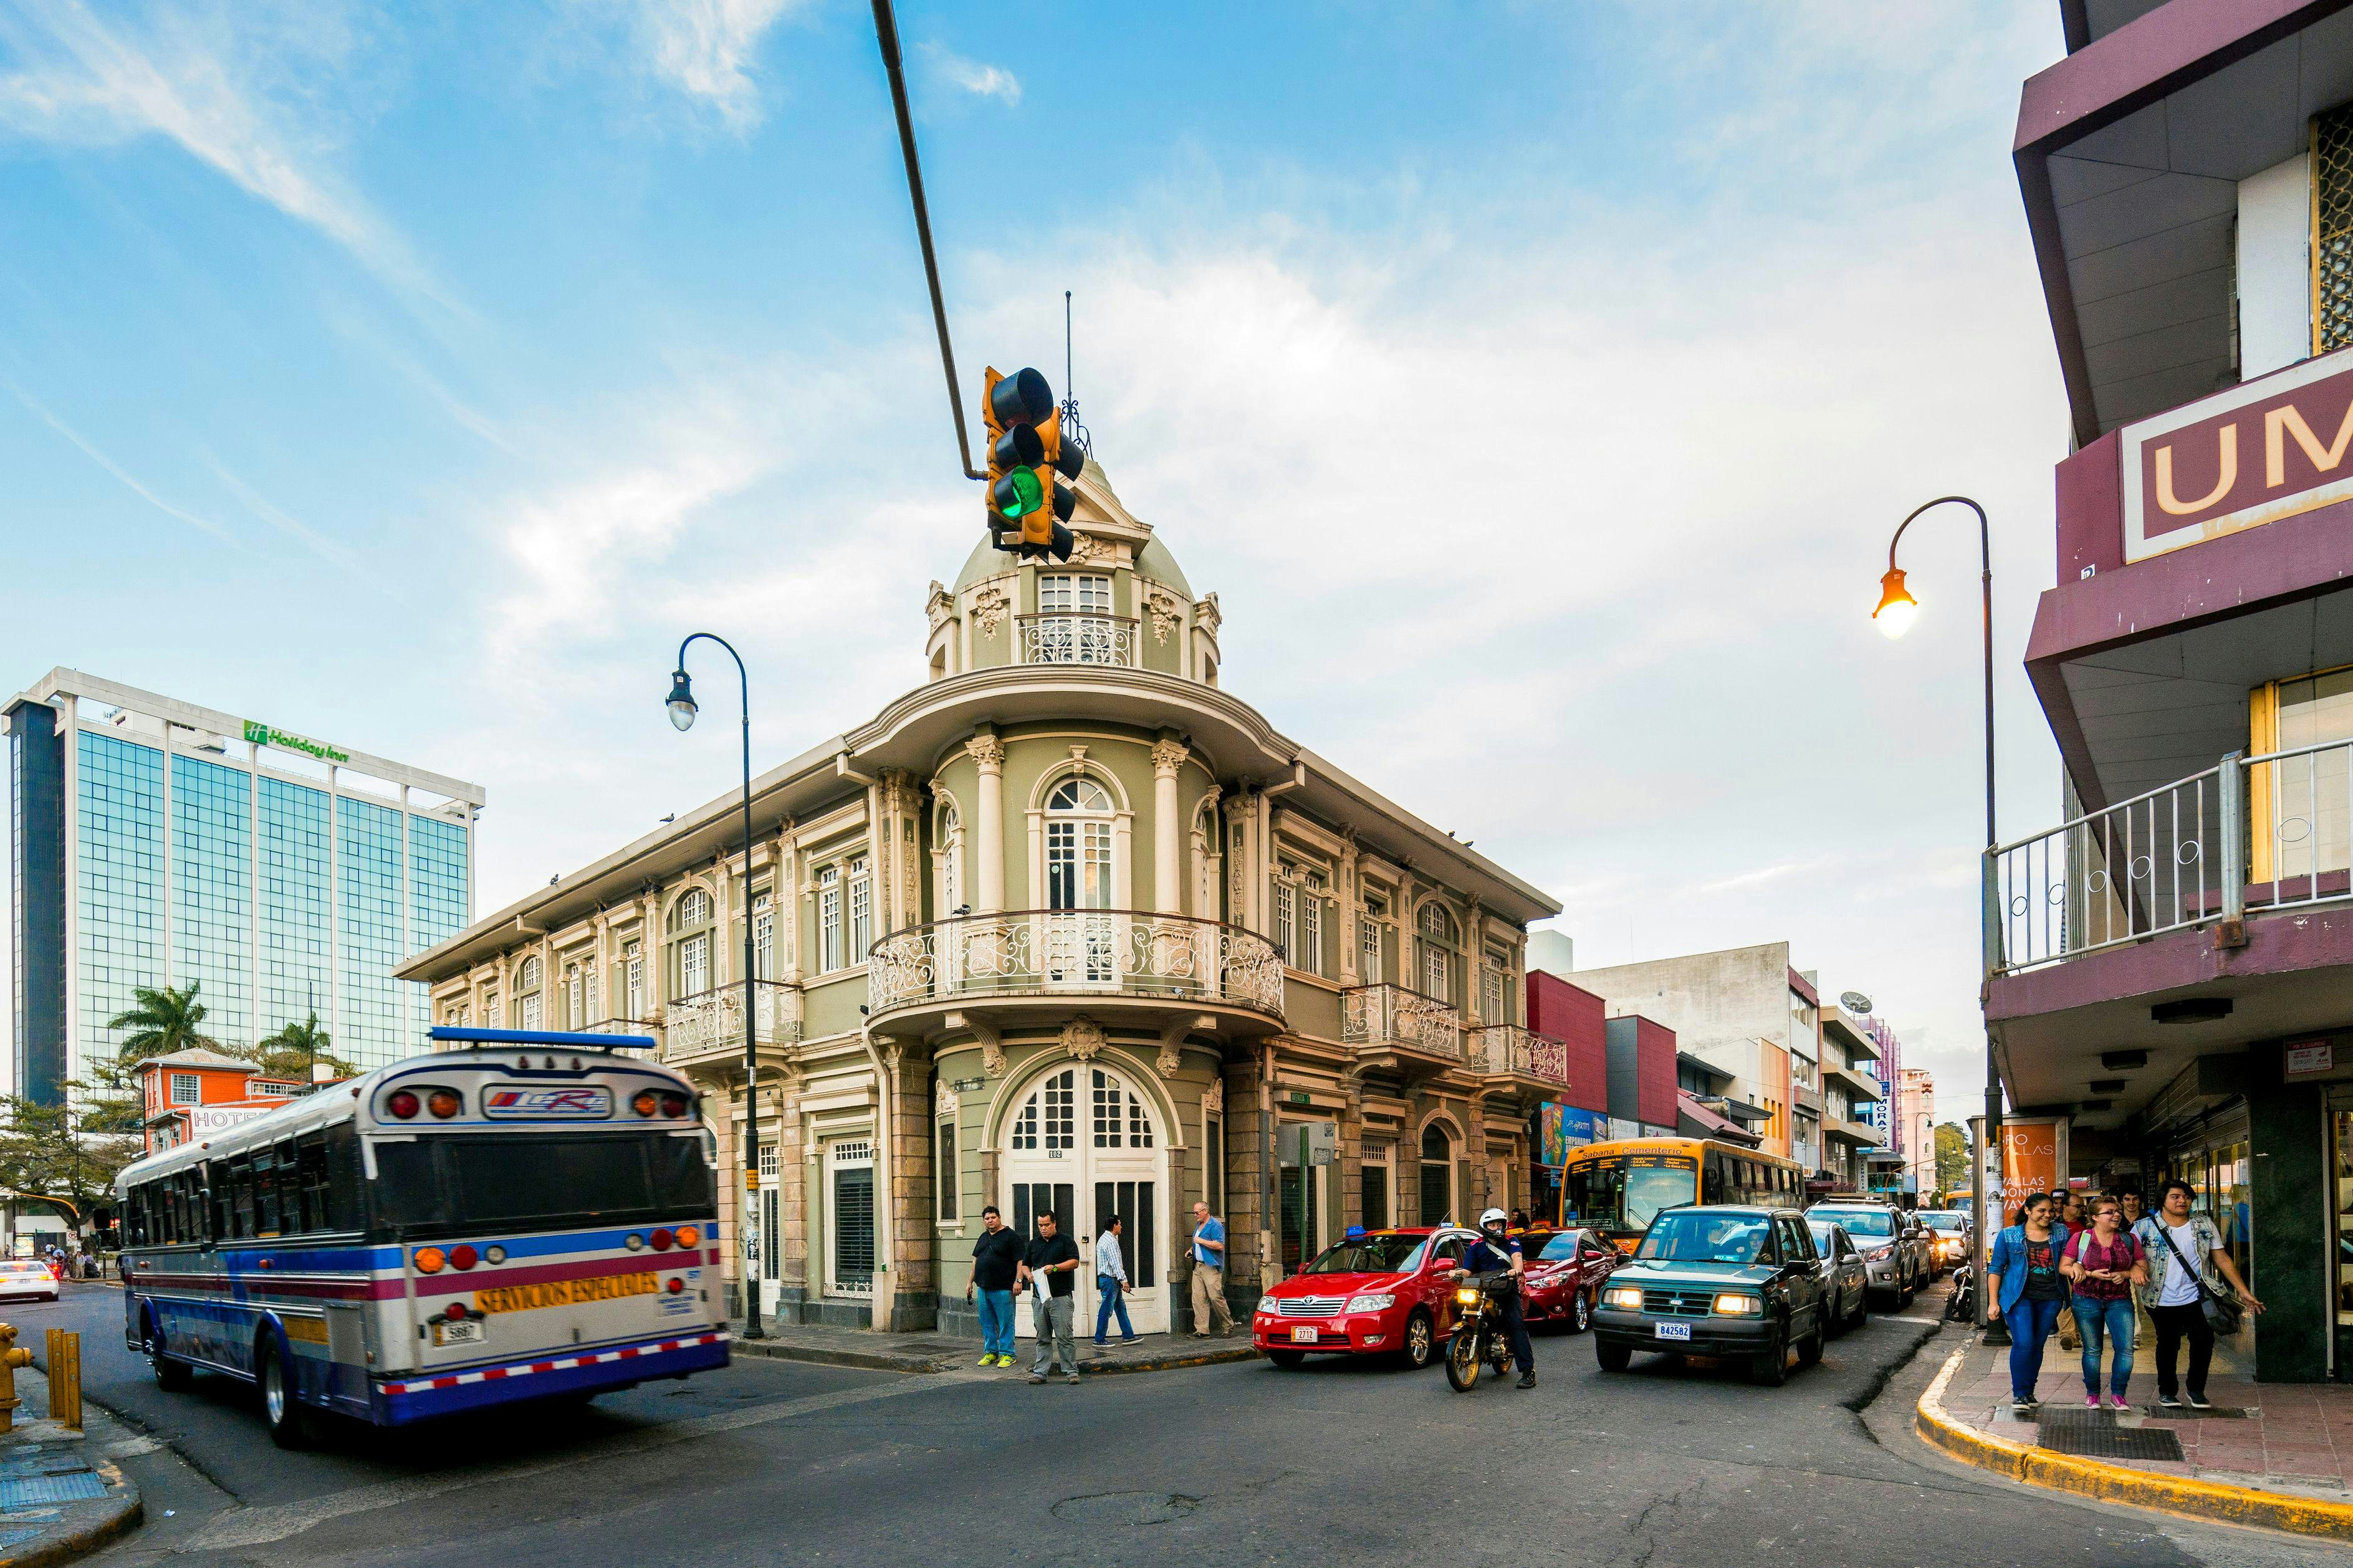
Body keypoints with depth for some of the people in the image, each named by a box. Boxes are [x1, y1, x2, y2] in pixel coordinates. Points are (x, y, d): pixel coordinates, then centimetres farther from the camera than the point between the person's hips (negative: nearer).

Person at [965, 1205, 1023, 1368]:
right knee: (987, 1322, 11)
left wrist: (1018, 1281, -18)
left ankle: (1007, 1354, 4)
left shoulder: (1010, 1236, -5)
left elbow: (1020, 1261, -10)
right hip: (983, 1287, 7)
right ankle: (990, 1353, 21)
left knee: (1005, 1322, -3)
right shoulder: (983, 1238, 17)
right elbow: (976, 1261, 23)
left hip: (1003, 1289, -7)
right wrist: (970, 1283, 20)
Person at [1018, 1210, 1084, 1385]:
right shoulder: (1034, 1244, 17)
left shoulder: (1065, 1241, 3)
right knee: (1042, 1338, 7)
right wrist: (1029, 1275, -1)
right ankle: (1040, 1372, 11)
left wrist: (1055, 1267, -17)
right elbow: (1024, 1265, 21)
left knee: (1064, 1336, -6)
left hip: (1060, 1298, -5)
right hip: (1039, 1297, 5)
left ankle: (1071, 1371, -1)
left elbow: (1074, 1262, -5)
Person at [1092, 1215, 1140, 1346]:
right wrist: (1124, 1280, -25)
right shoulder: (1110, 1241, -17)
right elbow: (1115, 1263, -23)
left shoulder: (1104, 1239, 17)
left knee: (1121, 1307, 12)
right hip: (1110, 1280, -11)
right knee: (1106, 1310, -4)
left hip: (1111, 1280, 11)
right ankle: (1099, 1339, 1)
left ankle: (1128, 1336, 16)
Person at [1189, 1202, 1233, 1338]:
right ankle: (1202, 1330, 2)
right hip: (1198, 1266, 9)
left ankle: (1228, 1326, 7)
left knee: (1215, 1297, -9)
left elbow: (1220, 1245, -21)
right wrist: (1192, 1249, 17)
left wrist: (1201, 1241, -16)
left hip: (1211, 1267, -9)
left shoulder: (1215, 1225, -10)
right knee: (1198, 1298, 1)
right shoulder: (1199, 1225, 19)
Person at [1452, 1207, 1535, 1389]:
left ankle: (1528, 1371, -22)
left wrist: (1516, 1269, -36)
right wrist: (1458, 1273, -18)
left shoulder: (1511, 1241, 7)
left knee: (1516, 1324, -20)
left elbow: (1517, 1256, -14)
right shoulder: (1476, 1246, 13)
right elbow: (1468, 1270, 6)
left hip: (1507, 1290, -3)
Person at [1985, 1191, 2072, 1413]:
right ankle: (2019, 1395, -6)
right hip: (2020, 1297, -3)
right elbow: (1996, 1268, 3)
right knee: (2023, 1344, -14)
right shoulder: (2009, 1235, 0)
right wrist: (1993, 1302, -2)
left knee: (2037, 1346, 8)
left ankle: (2029, 1393, 21)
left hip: (2050, 1299, 3)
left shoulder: (2061, 1233, 6)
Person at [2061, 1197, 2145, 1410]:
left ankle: (2118, 1394, 8)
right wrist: (2092, 1274, -16)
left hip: (2120, 1301, 2)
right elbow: (2063, 1267, -3)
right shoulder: (2080, 1238, -2)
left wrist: (2124, 1274, -11)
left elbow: (2143, 1267, 8)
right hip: (2087, 1301, -2)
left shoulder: (2128, 1239, 5)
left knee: (2126, 1348, -8)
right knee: (2092, 1350, 5)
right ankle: (2092, 1394, 20)